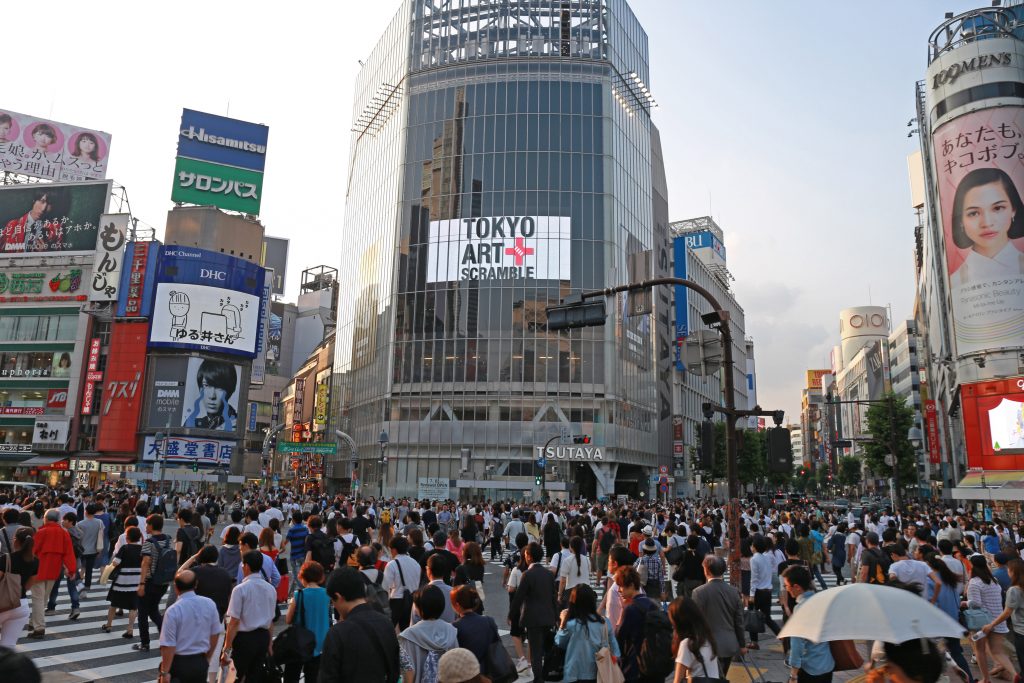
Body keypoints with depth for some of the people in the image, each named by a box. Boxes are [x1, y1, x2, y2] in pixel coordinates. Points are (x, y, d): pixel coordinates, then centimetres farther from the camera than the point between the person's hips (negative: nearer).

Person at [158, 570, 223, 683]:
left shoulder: (173, 611, -19)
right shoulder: (209, 604, -6)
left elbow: (169, 645, -18)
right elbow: (215, 634, 3)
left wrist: (165, 672, -8)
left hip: (178, 663, -3)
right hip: (200, 662, 3)